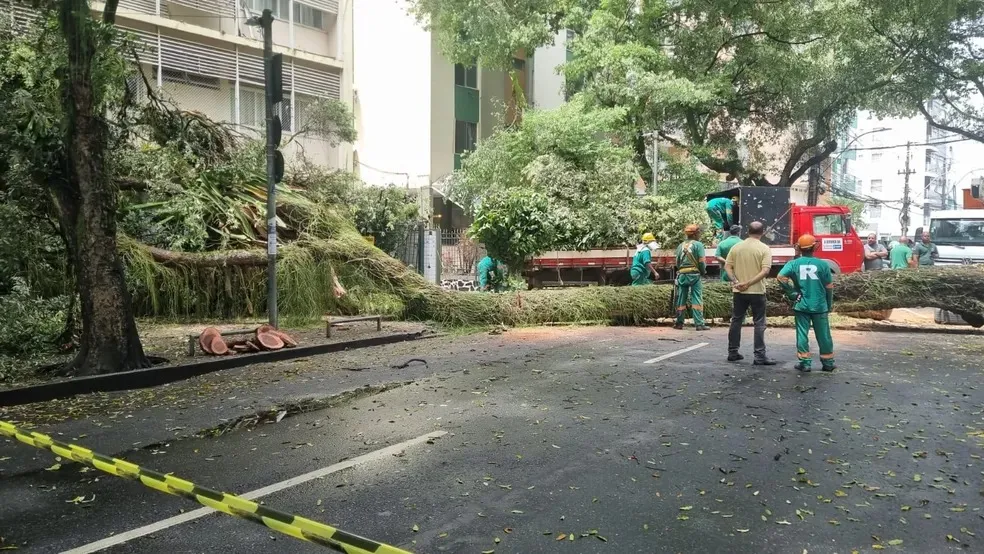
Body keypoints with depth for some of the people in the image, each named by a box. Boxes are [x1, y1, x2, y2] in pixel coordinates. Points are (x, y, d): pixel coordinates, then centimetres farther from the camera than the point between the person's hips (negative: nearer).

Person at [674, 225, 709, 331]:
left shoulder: (681, 246, 10)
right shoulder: (698, 244, -4)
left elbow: (677, 263, 11)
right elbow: (701, 261, -9)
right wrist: (703, 272, 6)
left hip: (682, 274, 5)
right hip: (694, 274, -4)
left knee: (681, 300, 10)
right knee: (697, 300, -3)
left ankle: (679, 323, 15)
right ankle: (699, 324, -6)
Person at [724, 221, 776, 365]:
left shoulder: (736, 247, 4)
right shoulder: (764, 248, -7)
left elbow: (727, 266, 0)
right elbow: (765, 270, -17)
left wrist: (736, 281, -9)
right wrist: (749, 283, -16)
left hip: (739, 291, 4)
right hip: (757, 291, -4)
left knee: (736, 321, 13)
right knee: (759, 324, 2)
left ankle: (733, 353, 18)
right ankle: (760, 356, 0)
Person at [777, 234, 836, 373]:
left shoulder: (793, 264, -4)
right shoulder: (822, 264, -4)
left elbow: (780, 277, -18)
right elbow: (829, 287, 2)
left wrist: (791, 293, -6)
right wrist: (829, 304, 14)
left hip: (801, 305, 0)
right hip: (819, 306, 0)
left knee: (802, 334, 6)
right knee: (823, 335, 10)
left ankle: (805, 363, 6)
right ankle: (828, 363, 20)